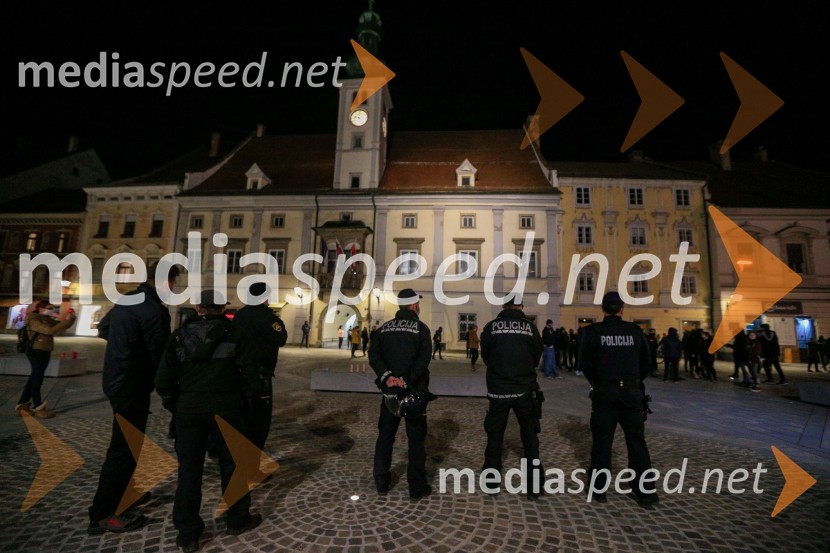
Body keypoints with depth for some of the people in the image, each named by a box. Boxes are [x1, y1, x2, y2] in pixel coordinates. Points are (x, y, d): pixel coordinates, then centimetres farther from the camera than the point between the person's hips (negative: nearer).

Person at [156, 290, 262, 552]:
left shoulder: (180, 335, 3)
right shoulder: (234, 333, -5)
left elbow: (163, 378, 2)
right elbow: (251, 370, -11)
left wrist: (173, 405, 14)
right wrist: (245, 395, 5)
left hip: (188, 409, 2)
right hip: (225, 408, -2)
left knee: (189, 469, 14)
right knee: (232, 464, 14)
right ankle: (238, 519, 28)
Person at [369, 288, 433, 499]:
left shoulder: (385, 327, 5)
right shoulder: (421, 328, -7)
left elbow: (373, 355, -6)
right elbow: (423, 359, -19)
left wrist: (387, 376, -13)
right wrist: (407, 380, -19)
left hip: (390, 390, 4)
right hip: (414, 392, -3)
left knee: (385, 437, 16)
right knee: (416, 439, 8)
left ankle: (381, 483, 26)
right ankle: (417, 487, 16)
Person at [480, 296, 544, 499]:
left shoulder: (491, 327, -7)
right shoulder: (530, 326, -6)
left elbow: (485, 357, 3)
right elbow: (537, 358, 5)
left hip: (498, 391, 0)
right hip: (525, 391, 0)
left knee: (495, 436, 14)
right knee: (530, 437, 15)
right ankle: (534, 486, 21)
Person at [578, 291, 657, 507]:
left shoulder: (592, 331, -8)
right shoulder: (635, 331, -2)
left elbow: (584, 363, -8)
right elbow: (647, 363, 3)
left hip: (604, 393, -1)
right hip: (631, 392, 2)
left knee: (602, 441, 9)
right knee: (637, 442, 13)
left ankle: (600, 489, 18)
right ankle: (646, 492, 20)